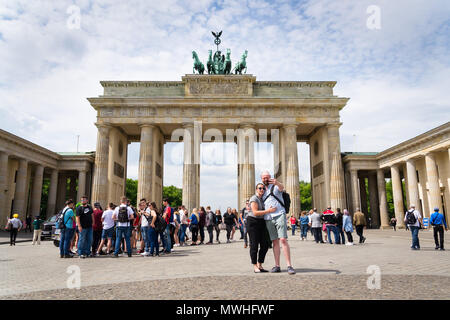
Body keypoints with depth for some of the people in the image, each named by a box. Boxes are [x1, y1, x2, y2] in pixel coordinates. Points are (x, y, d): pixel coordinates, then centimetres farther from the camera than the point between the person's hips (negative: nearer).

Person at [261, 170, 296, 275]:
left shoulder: (275, 186, 3)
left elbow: (282, 188, -23)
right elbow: (261, 206, 30)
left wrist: (277, 183, -46)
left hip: (279, 215, -5)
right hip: (268, 218, 5)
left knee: (283, 240, -13)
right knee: (275, 242, 6)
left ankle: (289, 265, -11)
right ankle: (277, 266, 8)